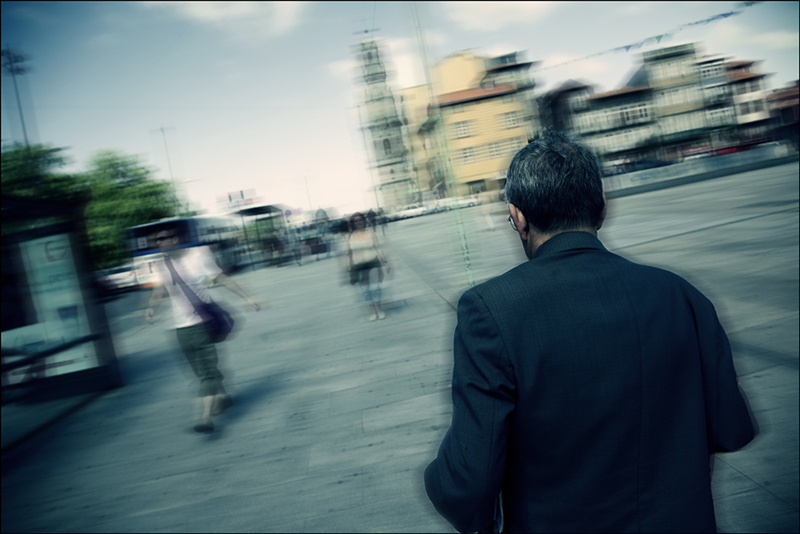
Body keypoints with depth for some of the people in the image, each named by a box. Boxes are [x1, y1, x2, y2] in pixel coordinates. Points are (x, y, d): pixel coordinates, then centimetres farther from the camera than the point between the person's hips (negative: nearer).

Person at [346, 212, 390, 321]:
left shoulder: (370, 232, 1)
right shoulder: (350, 237, 3)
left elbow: (378, 248, 1)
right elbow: (349, 254, 5)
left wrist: (385, 262, -3)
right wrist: (349, 269, 2)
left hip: (372, 264, -1)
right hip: (359, 267, 1)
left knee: (374, 288, -6)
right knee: (365, 290, 3)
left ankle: (379, 310, 12)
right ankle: (373, 312, 13)